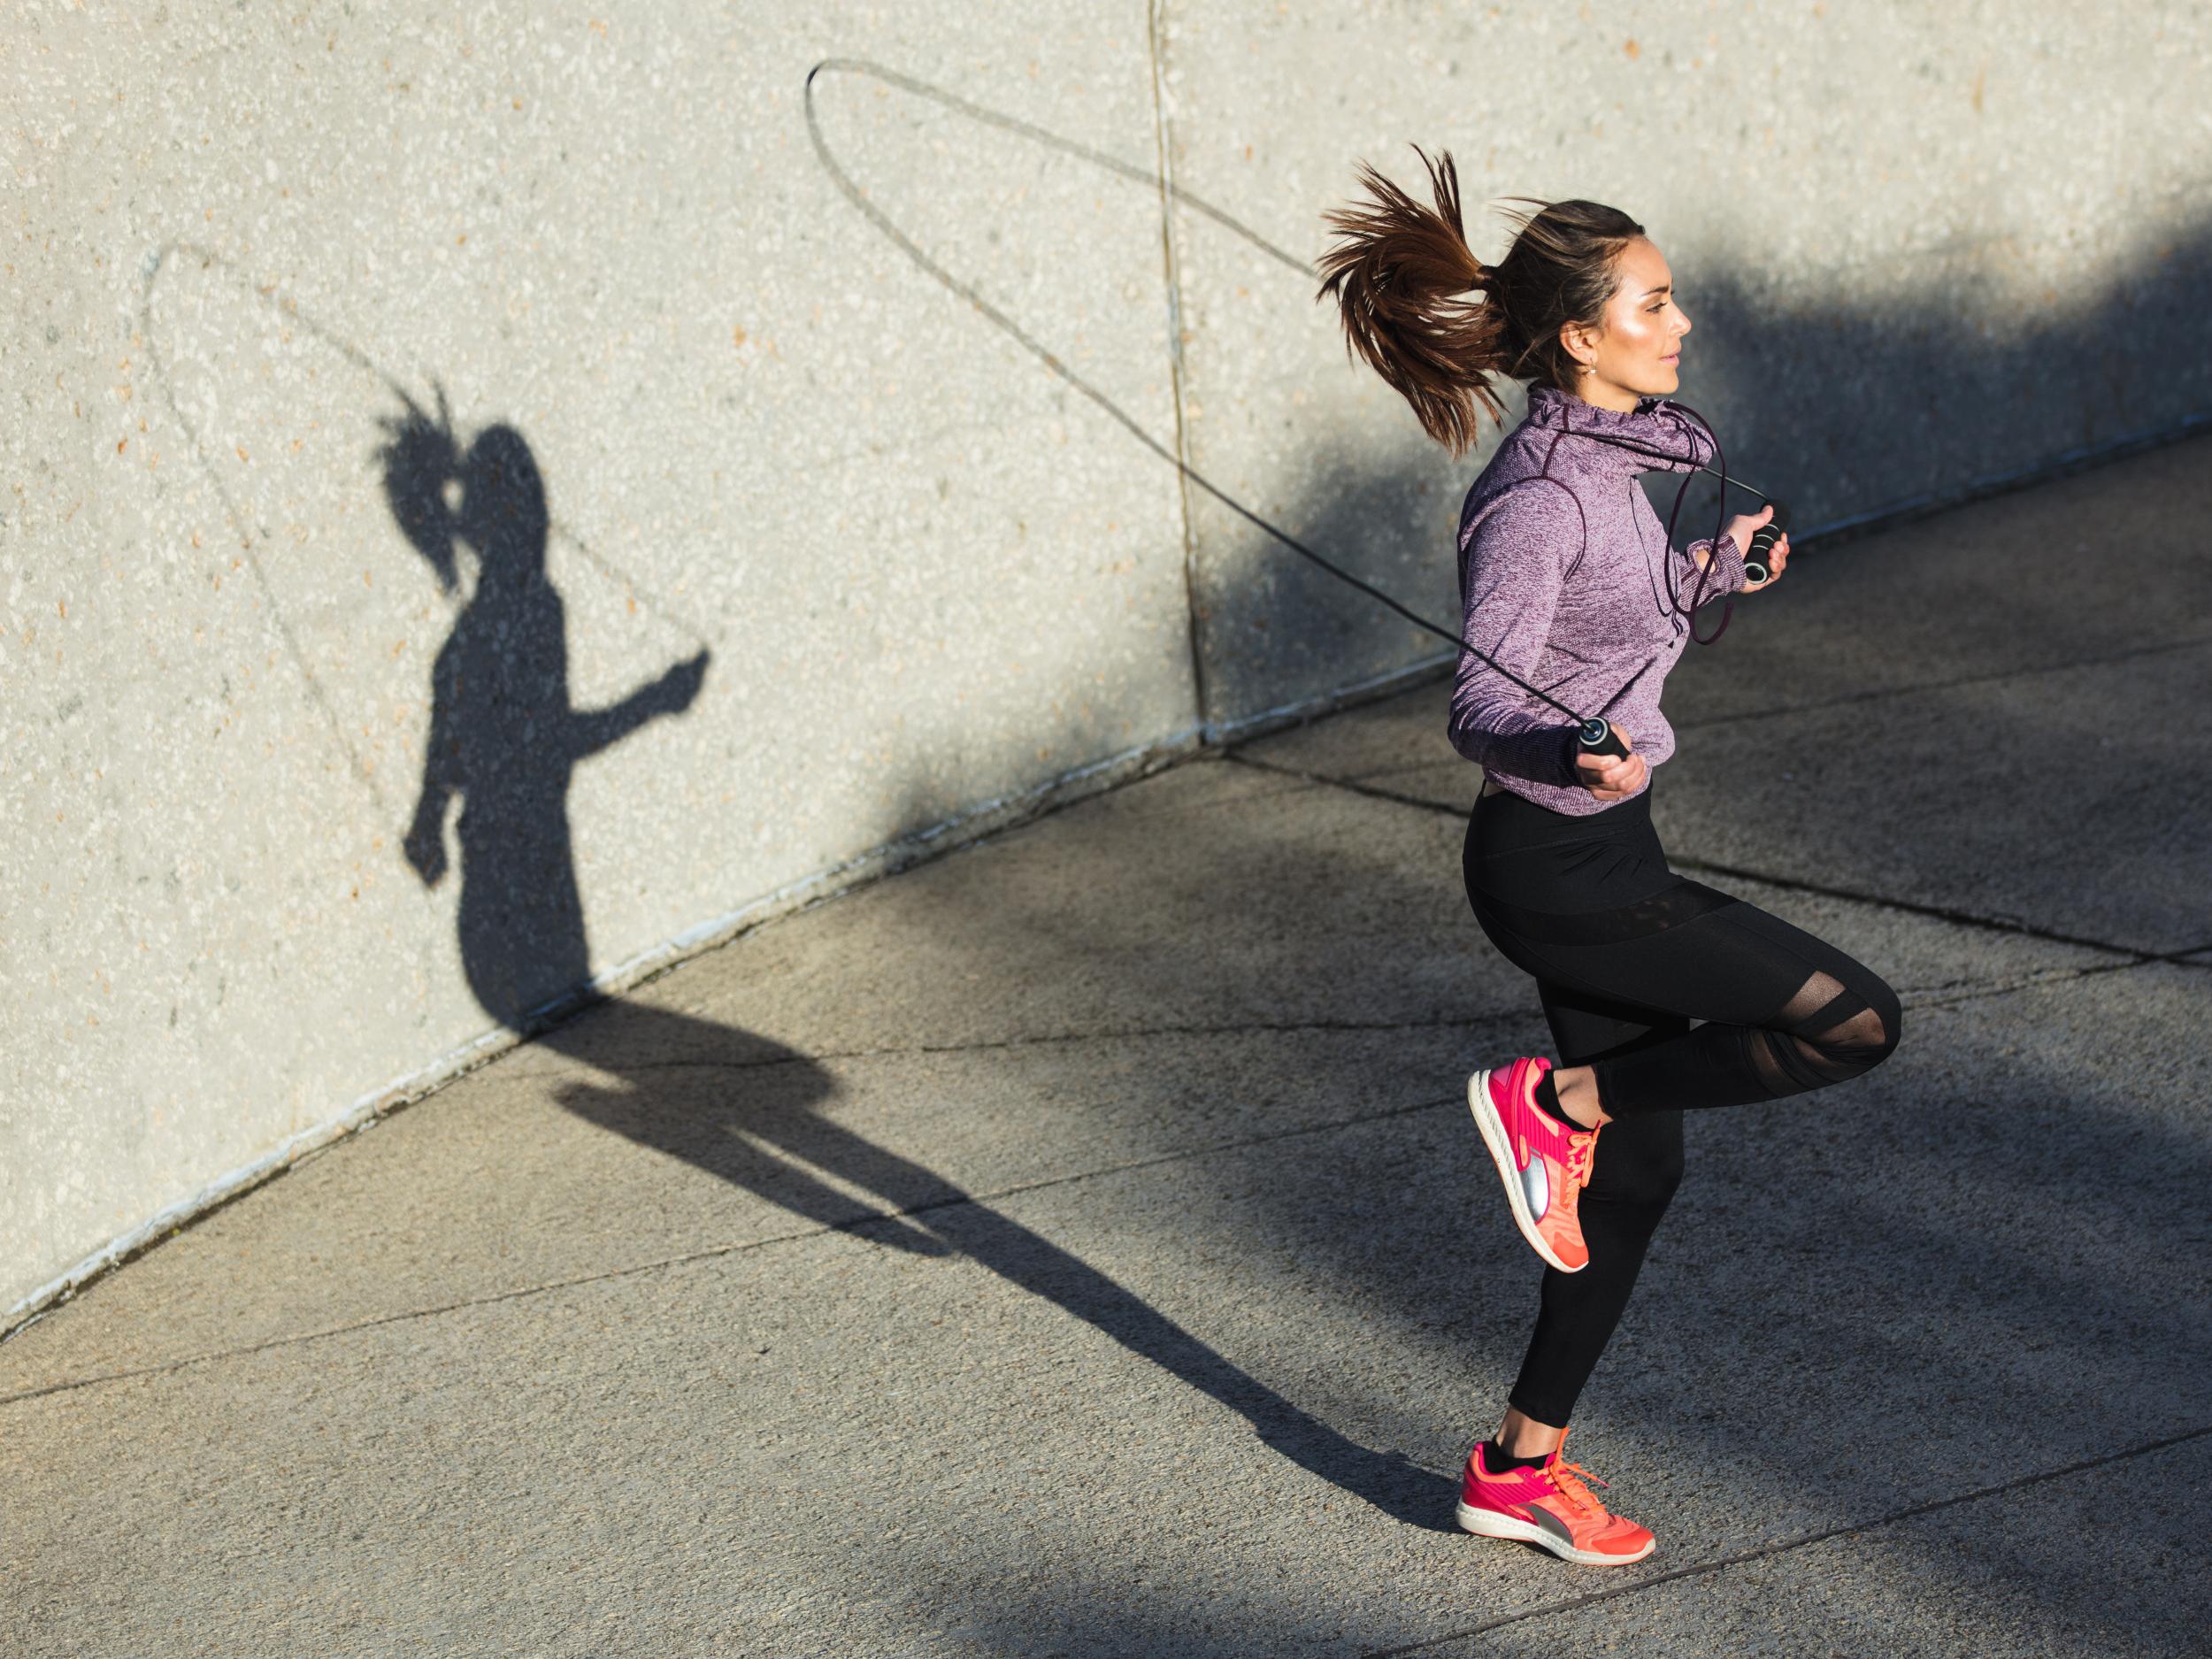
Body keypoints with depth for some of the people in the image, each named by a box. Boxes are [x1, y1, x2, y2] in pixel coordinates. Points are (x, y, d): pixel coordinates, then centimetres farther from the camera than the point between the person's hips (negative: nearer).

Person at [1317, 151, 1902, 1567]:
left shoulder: (1608, 457, 8)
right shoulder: (1538, 498, -20)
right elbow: (1483, 704, -25)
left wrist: (1708, 574, 24)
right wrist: (1578, 753, -43)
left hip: (1601, 851, 10)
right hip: (1561, 870, -10)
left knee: (1636, 1171, 14)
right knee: (1856, 1019, -13)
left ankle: (1524, 1466, 25)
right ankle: (1555, 1100, 0)